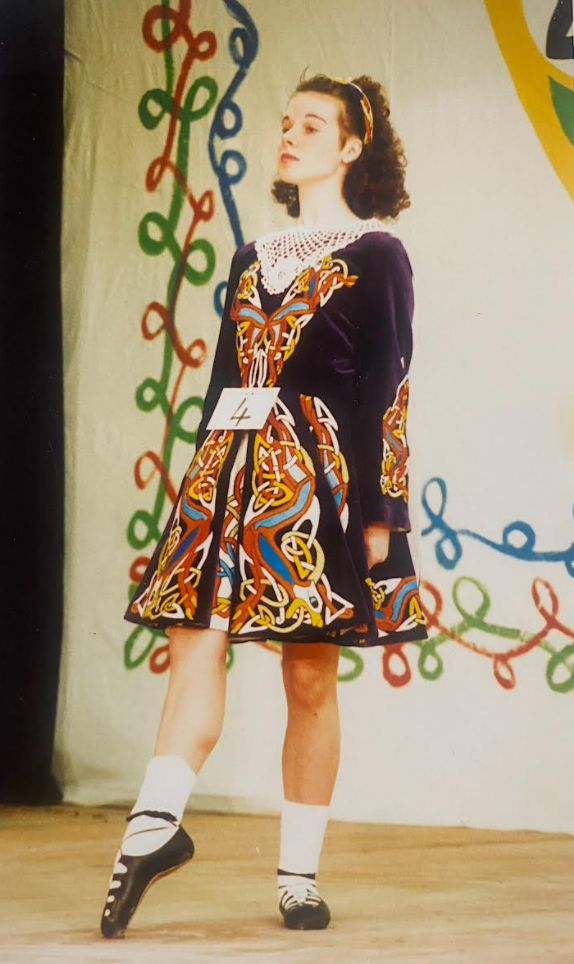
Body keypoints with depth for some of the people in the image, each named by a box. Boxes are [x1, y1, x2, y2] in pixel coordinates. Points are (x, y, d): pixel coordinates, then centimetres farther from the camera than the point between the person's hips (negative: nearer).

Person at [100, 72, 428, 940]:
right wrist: (201, 480, 14)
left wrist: (379, 510, -11)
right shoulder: (254, 258, 19)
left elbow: (387, 387, -4)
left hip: (318, 473, -5)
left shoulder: (375, 253, 2)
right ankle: (155, 823, -19)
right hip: (234, 467, 5)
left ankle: (300, 874, 3)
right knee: (195, 644, -11)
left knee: (310, 674, -2)